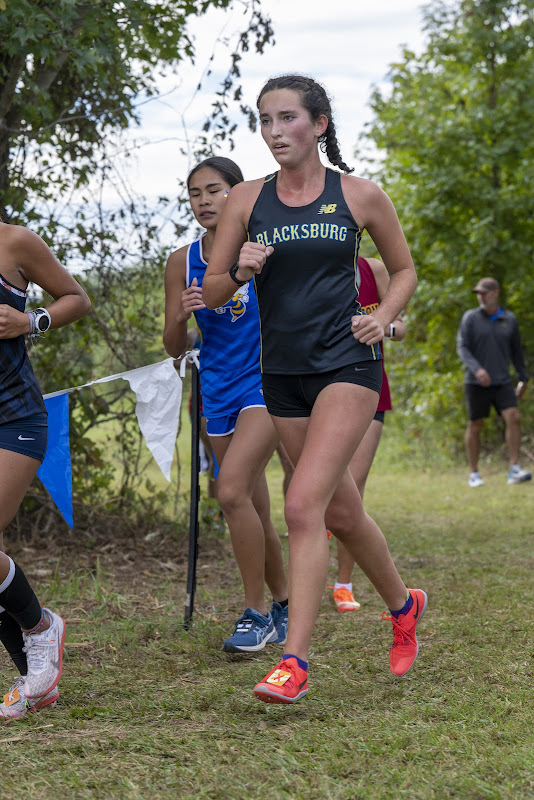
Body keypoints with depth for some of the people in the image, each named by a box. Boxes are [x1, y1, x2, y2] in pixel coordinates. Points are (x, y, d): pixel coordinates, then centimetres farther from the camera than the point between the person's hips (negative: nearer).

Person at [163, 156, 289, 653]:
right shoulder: (182, 263, 3)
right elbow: (174, 348, 6)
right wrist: (182, 317, -14)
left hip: (266, 383, -5)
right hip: (218, 390, 5)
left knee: (232, 492, -21)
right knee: (253, 510, 10)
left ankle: (257, 613, -10)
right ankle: (283, 604, 28)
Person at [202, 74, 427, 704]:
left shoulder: (360, 196, -1)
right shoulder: (247, 200, 4)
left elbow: (403, 269, 13)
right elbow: (211, 293, 6)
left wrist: (382, 316, -5)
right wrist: (240, 271, -14)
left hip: (347, 365, -4)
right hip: (282, 373, 4)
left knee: (304, 505, -19)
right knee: (340, 512, 14)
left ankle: (294, 663, -16)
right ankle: (403, 606, 39)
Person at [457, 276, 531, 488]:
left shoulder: (509, 319, 6)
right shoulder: (470, 318, -1)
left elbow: (516, 350, 15)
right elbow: (462, 347, -9)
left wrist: (523, 379, 16)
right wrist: (476, 369, -25)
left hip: (502, 382, 2)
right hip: (476, 383, -2)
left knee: (513, 418, -15)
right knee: (475, 427, 2)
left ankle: (514, 470, -15)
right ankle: (474, 474, 13)